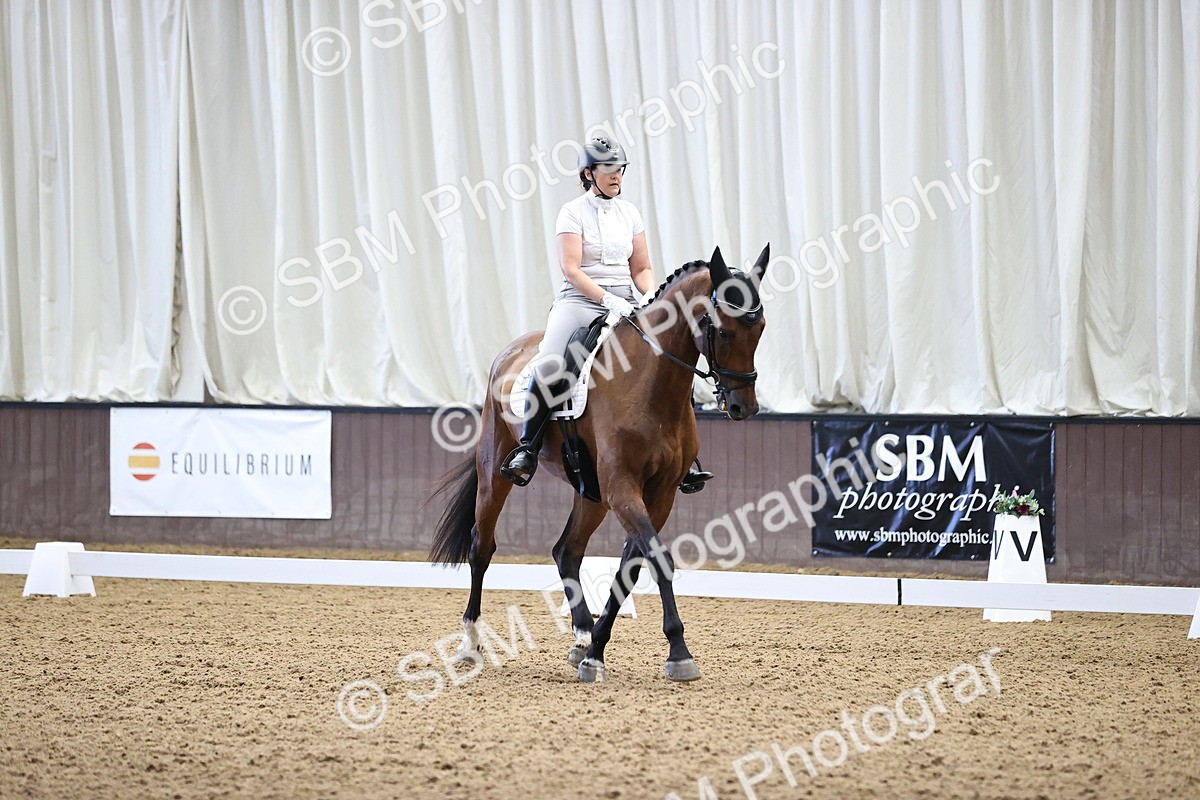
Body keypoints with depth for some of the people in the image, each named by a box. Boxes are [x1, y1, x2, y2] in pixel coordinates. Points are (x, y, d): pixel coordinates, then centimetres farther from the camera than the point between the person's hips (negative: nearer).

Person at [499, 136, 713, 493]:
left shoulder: (629, 212, 13)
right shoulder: (574, 212, -2)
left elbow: (642, 268, 14)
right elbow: (571, 269, -11)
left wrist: (650, 298, -6)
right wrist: (609, 300, -21)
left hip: (624, 303, 4)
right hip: (579, 300, -4)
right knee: (548, 366, -30)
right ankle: (526, 450, -19)